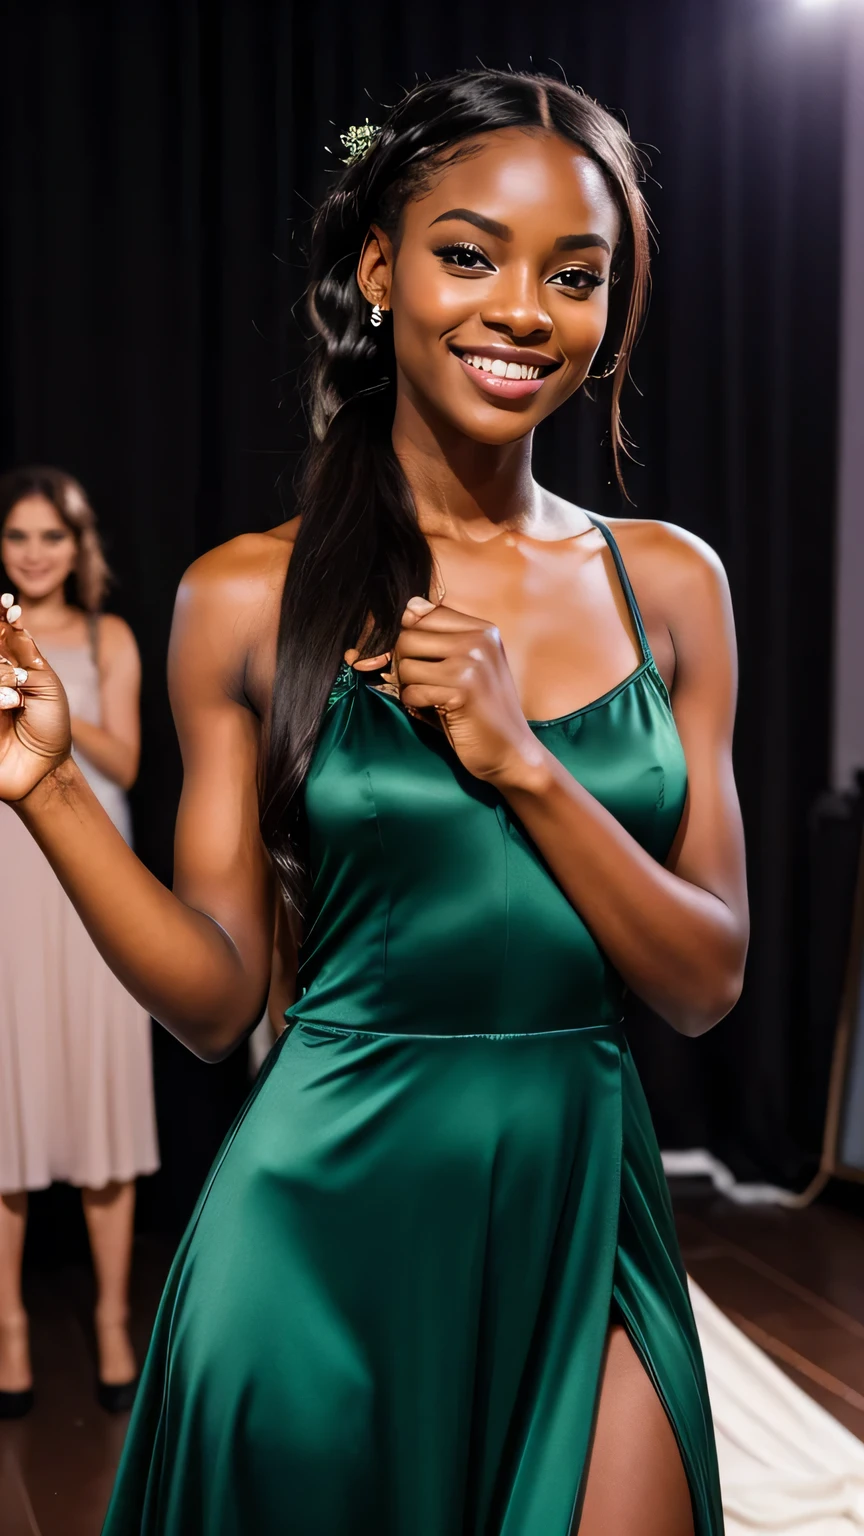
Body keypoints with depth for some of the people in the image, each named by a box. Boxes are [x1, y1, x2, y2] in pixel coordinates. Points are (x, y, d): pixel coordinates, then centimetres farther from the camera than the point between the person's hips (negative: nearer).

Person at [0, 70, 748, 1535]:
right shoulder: (249, 597, -4)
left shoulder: (667, 584, 2)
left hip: (586, 1209, 3)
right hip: (328, 1215, -2)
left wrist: (524, 764, -15)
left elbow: (708, 984, -1)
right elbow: (216, 998, -2)